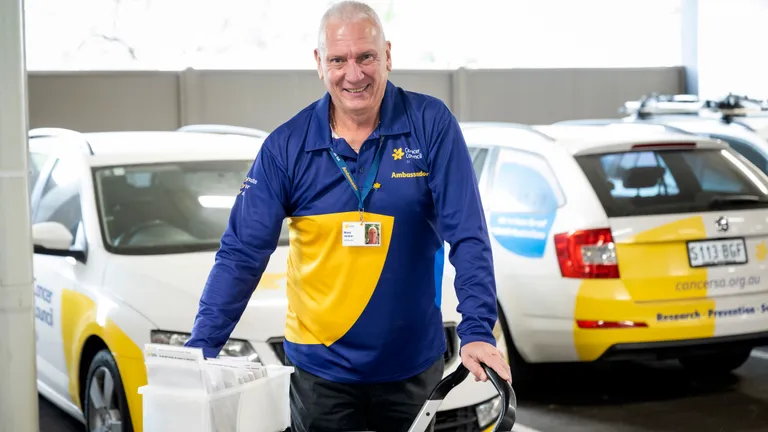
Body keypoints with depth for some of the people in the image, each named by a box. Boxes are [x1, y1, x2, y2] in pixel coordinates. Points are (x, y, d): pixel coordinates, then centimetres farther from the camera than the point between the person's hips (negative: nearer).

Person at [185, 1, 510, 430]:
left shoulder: (431, 125, -9)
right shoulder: (286, 146, -6)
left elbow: (468, 237, -12)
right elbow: (242, 253, -7)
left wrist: (477, 330, -23)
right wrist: (201, 346, -15)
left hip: (414, 366, 0)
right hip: (320, 371, 0)